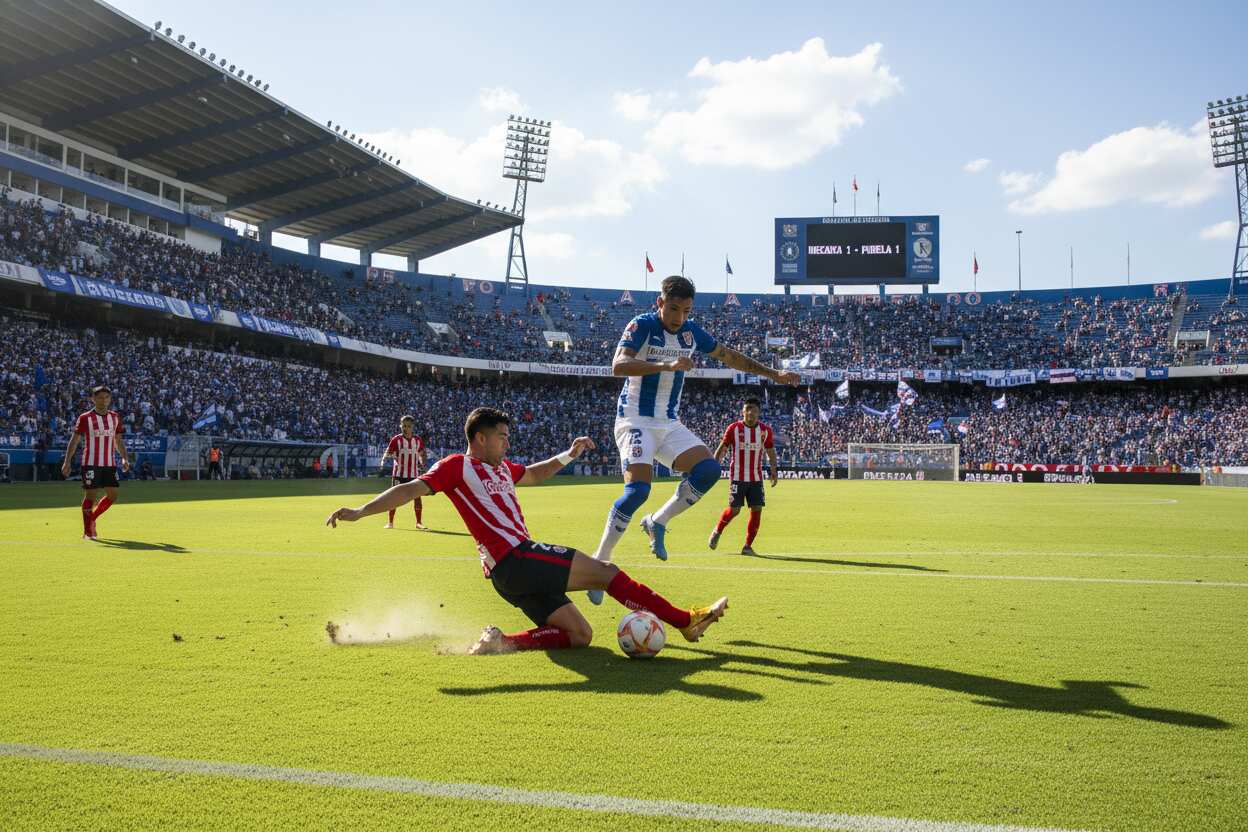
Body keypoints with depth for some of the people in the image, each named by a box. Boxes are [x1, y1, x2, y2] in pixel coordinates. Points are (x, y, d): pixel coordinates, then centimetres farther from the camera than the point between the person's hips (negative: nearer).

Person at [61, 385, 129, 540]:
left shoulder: (115, 417, 10)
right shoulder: (85, 418, -4)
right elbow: (74, 440, -3)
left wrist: (124, 458, 5)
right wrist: (67, 461, -11)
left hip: (110, 464, 5)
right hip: (91, 463, -5)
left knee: (113, 495, 3)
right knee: (90, 495, -3)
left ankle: (91, 518, 26)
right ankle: (87, 531, 7)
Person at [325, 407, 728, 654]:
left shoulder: (502, 468, 22)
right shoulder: (457, 466, -3)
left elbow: (536, 473, 39)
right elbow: (412, 488, -10)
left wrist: (568, 455, 26)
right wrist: (359, 511, -19)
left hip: (517, 574, 10)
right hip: (515, 560, -10)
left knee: (580, 635, 9)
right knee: (607, 572, -9)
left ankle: (501, 641, 2)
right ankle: (686, 620, -4)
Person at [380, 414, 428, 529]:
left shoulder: (418, 440, 4)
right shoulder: (396, 439, -6)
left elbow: (421, 454, 17)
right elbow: (388, 452, -13)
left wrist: (422, 464, 0)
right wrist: (384, 459, -34)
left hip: (414, 474, 2)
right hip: (398, 473, -2)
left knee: (417, 497, 0)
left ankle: (418, 522, 11)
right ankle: (390, 522, 9)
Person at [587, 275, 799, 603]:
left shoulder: (691, 332, 6)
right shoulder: (642, 326, -13)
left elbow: (729, 355, 21)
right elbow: (618, 365, -30)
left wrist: (773, 374, 23)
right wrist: (668, 365, -39)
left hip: (669, 424, 6)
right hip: (635, 420, -6)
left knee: (708, 469, -14)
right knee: (638, 489, -23)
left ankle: (657, 522, 3)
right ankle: (599, 562, -12)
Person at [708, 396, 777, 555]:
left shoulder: (765, 430, 2)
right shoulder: (734, 428, -5)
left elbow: (770, 451, 13)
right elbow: (721, 449, 1)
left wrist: (773, 471, 1)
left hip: (756, 478, 3)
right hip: (738, 477, -3)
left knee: (757, 509, -5)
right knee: (734, 509, -5)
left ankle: (748, 545, 6)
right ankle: (717, 531, 24)